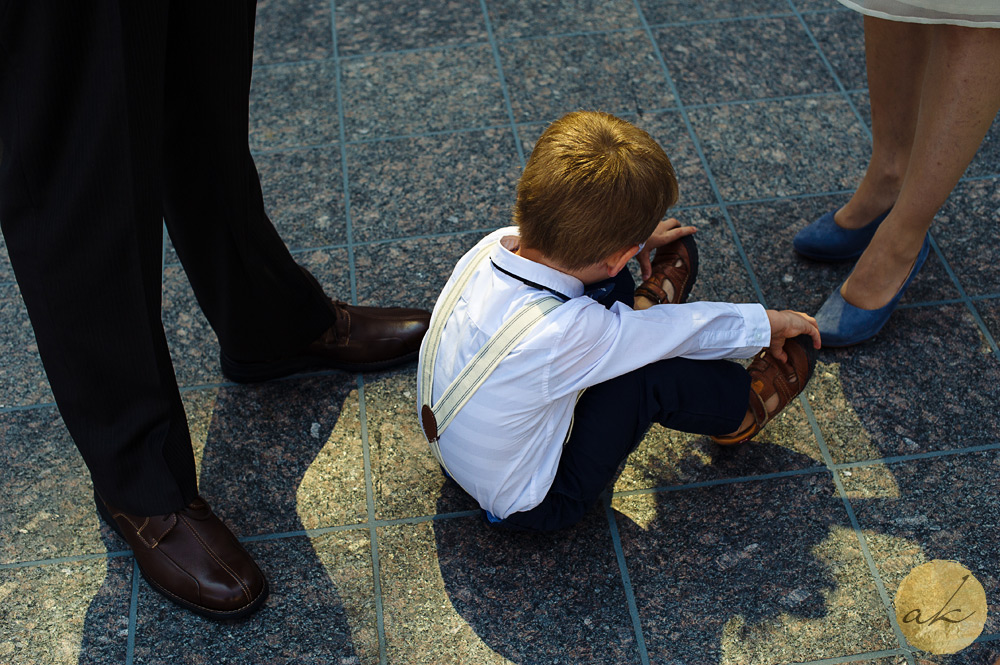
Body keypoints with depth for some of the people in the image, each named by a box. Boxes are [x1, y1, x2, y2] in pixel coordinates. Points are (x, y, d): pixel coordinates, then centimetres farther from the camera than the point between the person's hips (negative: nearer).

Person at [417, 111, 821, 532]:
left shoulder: (494, 246, -20)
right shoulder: (565, 335, -39)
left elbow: (558, 238, 8)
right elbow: (688, 330, -21)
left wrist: (628, 237, 19)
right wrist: (768, 323, -4)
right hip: (530, 507, -6)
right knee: (656, 374, -17)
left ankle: (645, 316, 32)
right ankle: (743, 410, 13)